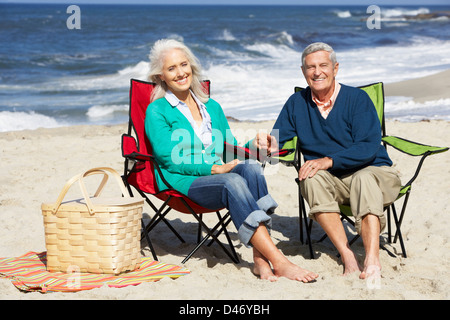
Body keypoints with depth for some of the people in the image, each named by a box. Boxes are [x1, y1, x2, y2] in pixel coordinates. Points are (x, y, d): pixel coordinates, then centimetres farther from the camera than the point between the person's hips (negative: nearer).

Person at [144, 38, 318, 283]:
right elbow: (169, 159, -7)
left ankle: (260, 259, -40)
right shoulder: (157, 111, 4)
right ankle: (279, 262, -44)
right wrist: (214, 168, -15)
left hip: (218, 175, 5)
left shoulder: (212, 107, 23)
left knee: (251, 167, -30)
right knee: (232, 181, -36)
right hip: (183, 182, -5)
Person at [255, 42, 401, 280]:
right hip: (332, 181, 3)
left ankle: (372, 261, -51)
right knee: (312, 178, -30)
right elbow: (276, 140, 5)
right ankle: (348, 258, -37)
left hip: (373, 172, -3)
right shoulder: (297, 103, 7)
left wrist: (329, 161, -28)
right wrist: (269, 145, -21)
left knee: (364, 179, -37)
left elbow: (369, 148, -15)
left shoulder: (357, 98, -5)